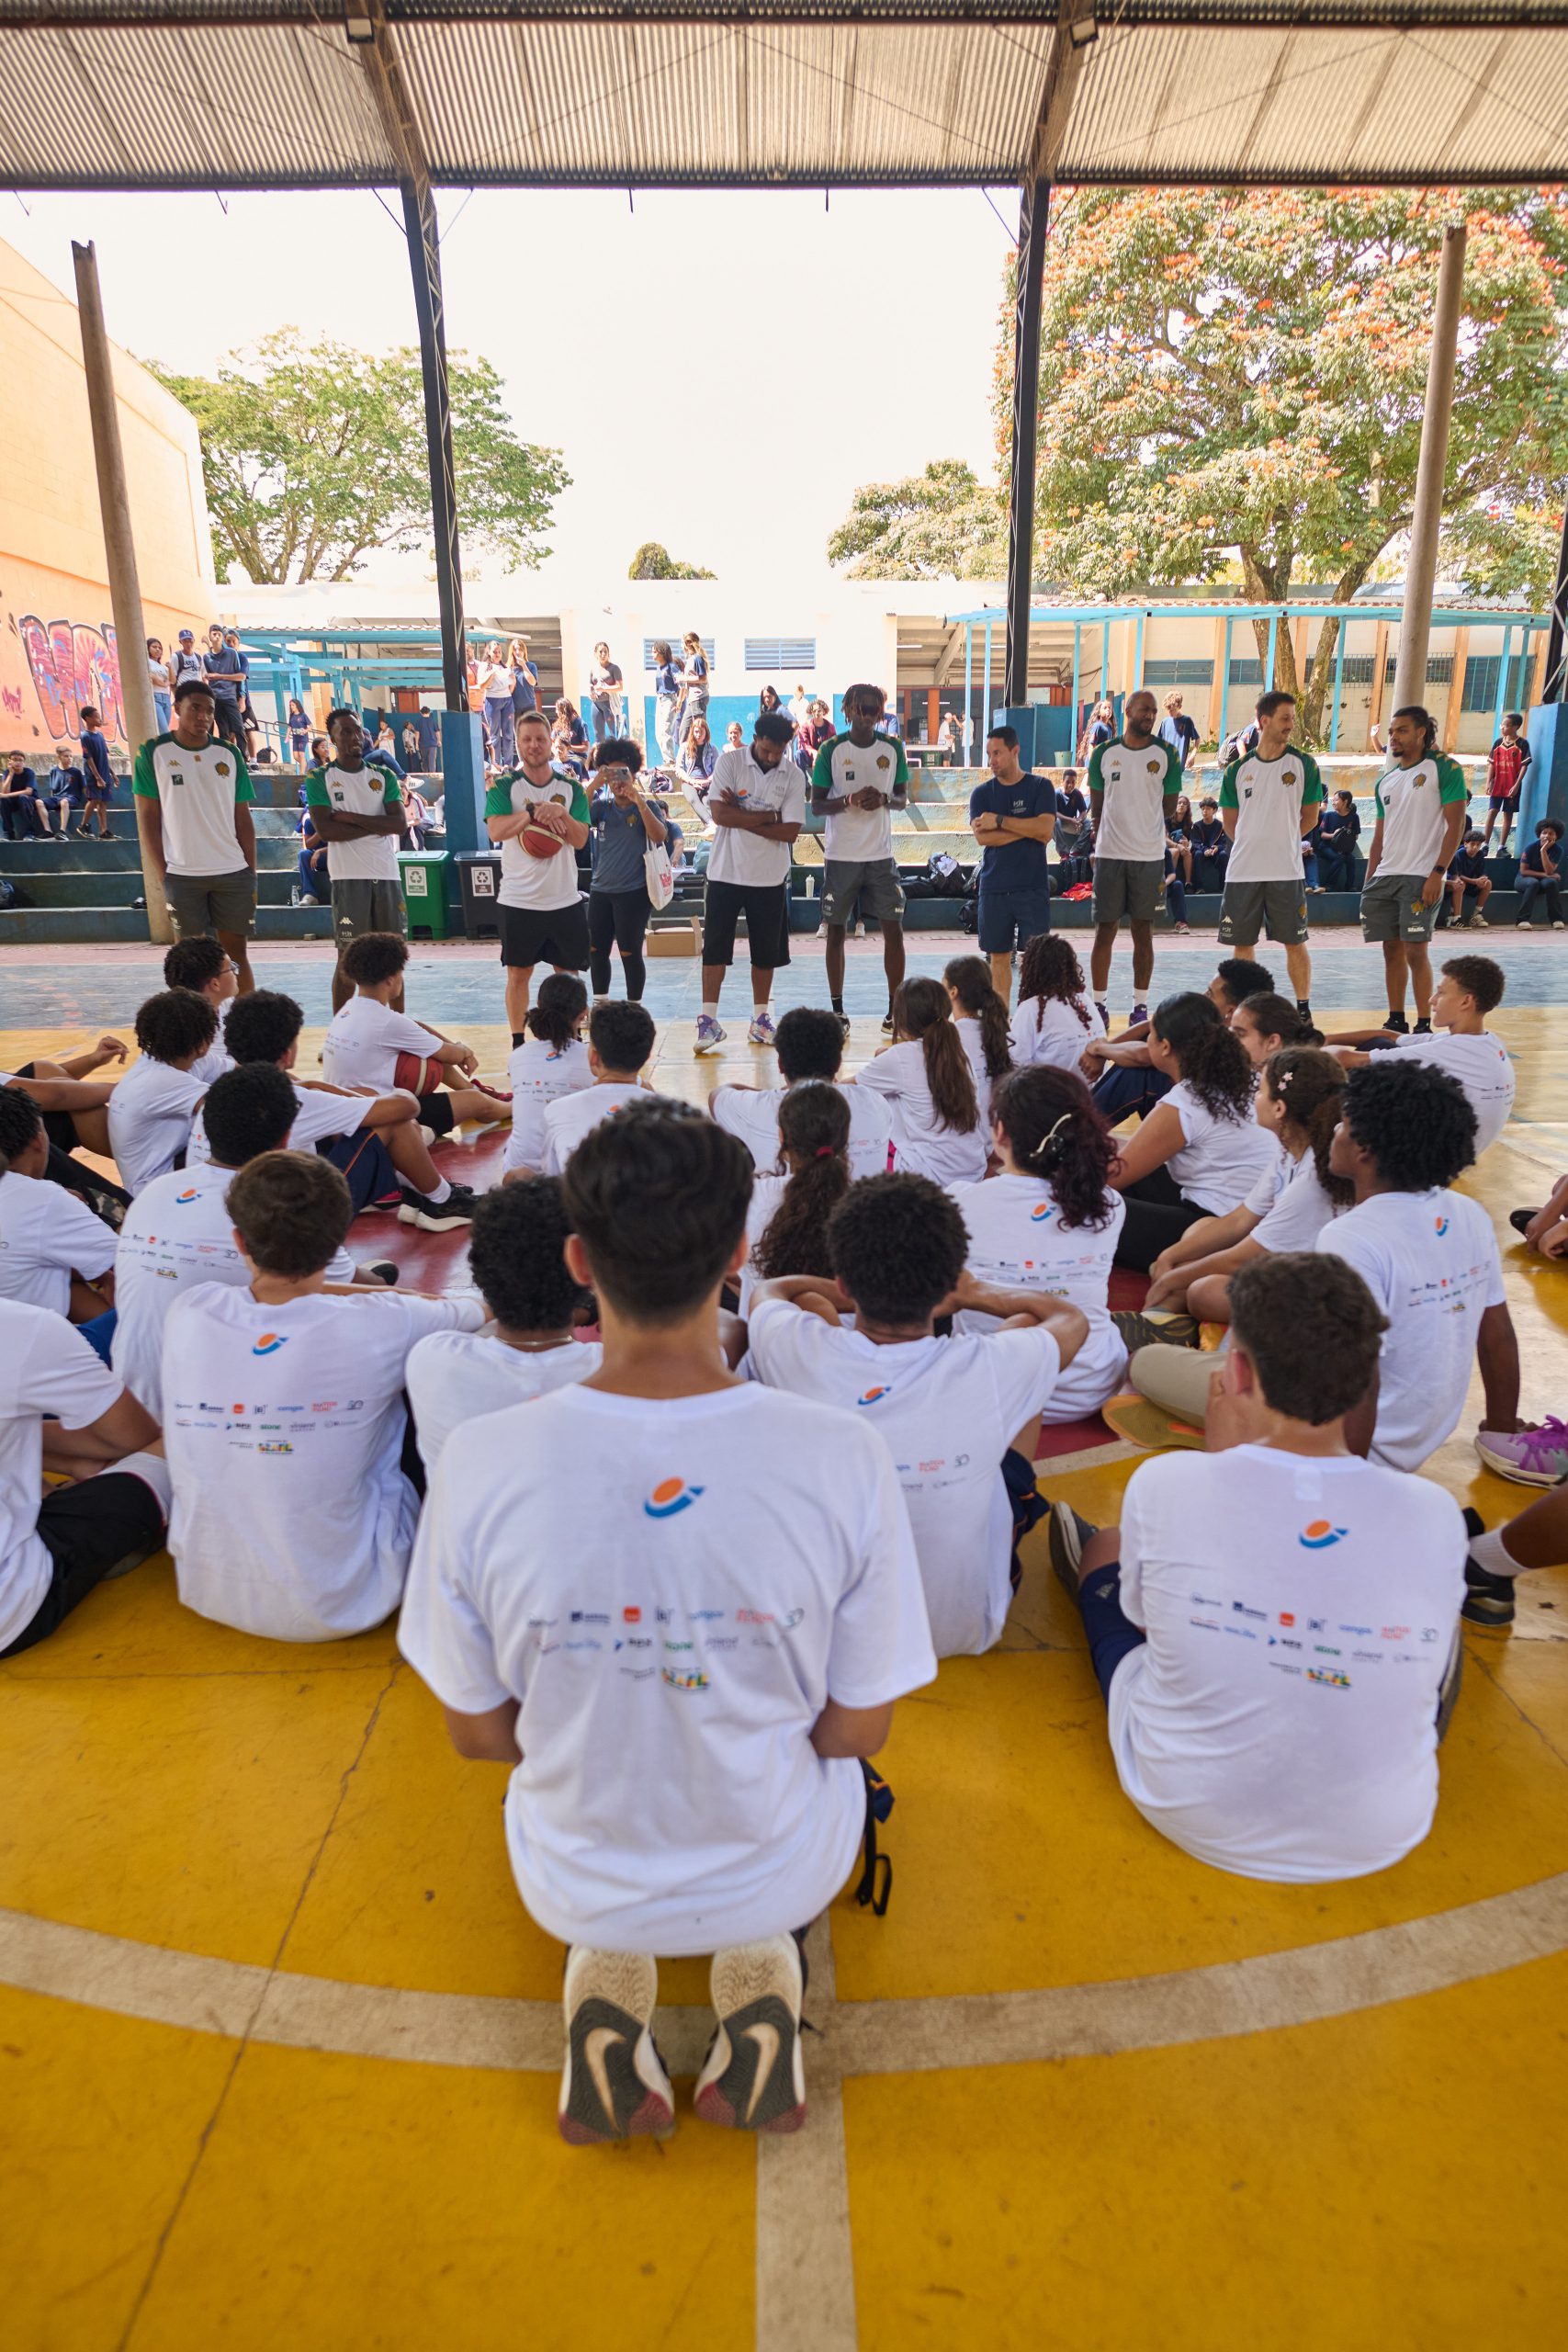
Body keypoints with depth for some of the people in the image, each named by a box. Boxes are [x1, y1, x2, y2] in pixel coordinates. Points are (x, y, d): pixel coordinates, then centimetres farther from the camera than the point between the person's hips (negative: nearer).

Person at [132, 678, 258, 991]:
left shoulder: (230, 754, 8)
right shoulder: (154, 753, 1)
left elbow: (243, 819, 9)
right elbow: (149, 819, 0)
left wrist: (252, 872, 4)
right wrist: (162, 874, -6)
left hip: (233, 873, 2)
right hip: (182, 875, -2)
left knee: (237, 953, 7)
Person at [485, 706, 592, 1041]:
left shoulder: (571, 787, 5)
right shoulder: (503, 786, -1)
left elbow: (580, 839, -5)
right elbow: (495, 830, -17)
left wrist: (561, 813, -23)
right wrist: (534, 811, -29)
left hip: (565, 899, 2)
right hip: (518, 900, -1)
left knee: (568, 973, 8)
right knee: (518, 973, 6)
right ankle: (518, 1045, 17)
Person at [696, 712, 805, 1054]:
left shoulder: (793, 776, -1)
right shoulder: (729, 762, -5)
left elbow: (790, 831, -10)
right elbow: (719, 813, -16)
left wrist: (741, 817, -13)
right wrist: (769, 816, -13)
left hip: (770, 877, 2)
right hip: (726, 872, -2)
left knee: (766, 952, 9)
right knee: (714, 948, -1)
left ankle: (760, 1020, 21)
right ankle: (708, 1021, 6)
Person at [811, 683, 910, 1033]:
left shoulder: (893, 748, 4)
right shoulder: (831, 750, -3)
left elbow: (903, 798, 11)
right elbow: (816, 805, -2)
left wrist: (884, 799, -11)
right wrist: (849, 800, -20)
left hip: (881, 855, 2)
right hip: (840, 856, -2)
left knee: (893, 929, 1)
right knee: (836, 931, 4)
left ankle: (895, 1008, 11)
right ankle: (837, 1010, 14)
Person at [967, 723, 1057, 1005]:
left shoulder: (1040, 786, 2)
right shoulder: (982, 793, 7)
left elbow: (1045, 831, -12)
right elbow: (982, 836, -8)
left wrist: (1000, 821, -11)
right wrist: (1028, 828, -10)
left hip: (1033, 887, -2)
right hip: (993, 888, 2)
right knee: (999, 957, 7)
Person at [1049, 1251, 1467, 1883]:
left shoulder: (1165, 1483, -23)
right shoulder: (1434, 1516, -19)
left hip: (1190, 1817, -1)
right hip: (1376, 1840, 2)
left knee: (1104, 1547, 22)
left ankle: (1092, 1575, 55)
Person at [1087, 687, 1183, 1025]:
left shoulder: (1166, 754, 2)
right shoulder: (1104, 753, 3)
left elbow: (1169, 808, 8)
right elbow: (1097, 805, 11)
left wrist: (1142, 827, 8)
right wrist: (1104, 837, 9)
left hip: (1150, 856, 0)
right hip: (1109, 854, 0)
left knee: (1143, 931, 5)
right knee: (1105, 930, 3)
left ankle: (1140, 1005, 12)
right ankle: (1099, 1004, 10)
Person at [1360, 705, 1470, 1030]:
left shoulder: (1444, 768, -3)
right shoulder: (1386, 780, 16)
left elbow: (1455, 825, -9)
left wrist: (1438, 873, -16)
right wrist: (1369, 880, 12)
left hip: (1421, 877, -6)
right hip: (1384, 877, 6)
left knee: (1416, 951, -8)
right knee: (1392, 949, 9)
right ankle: (1396, 1021, 18)